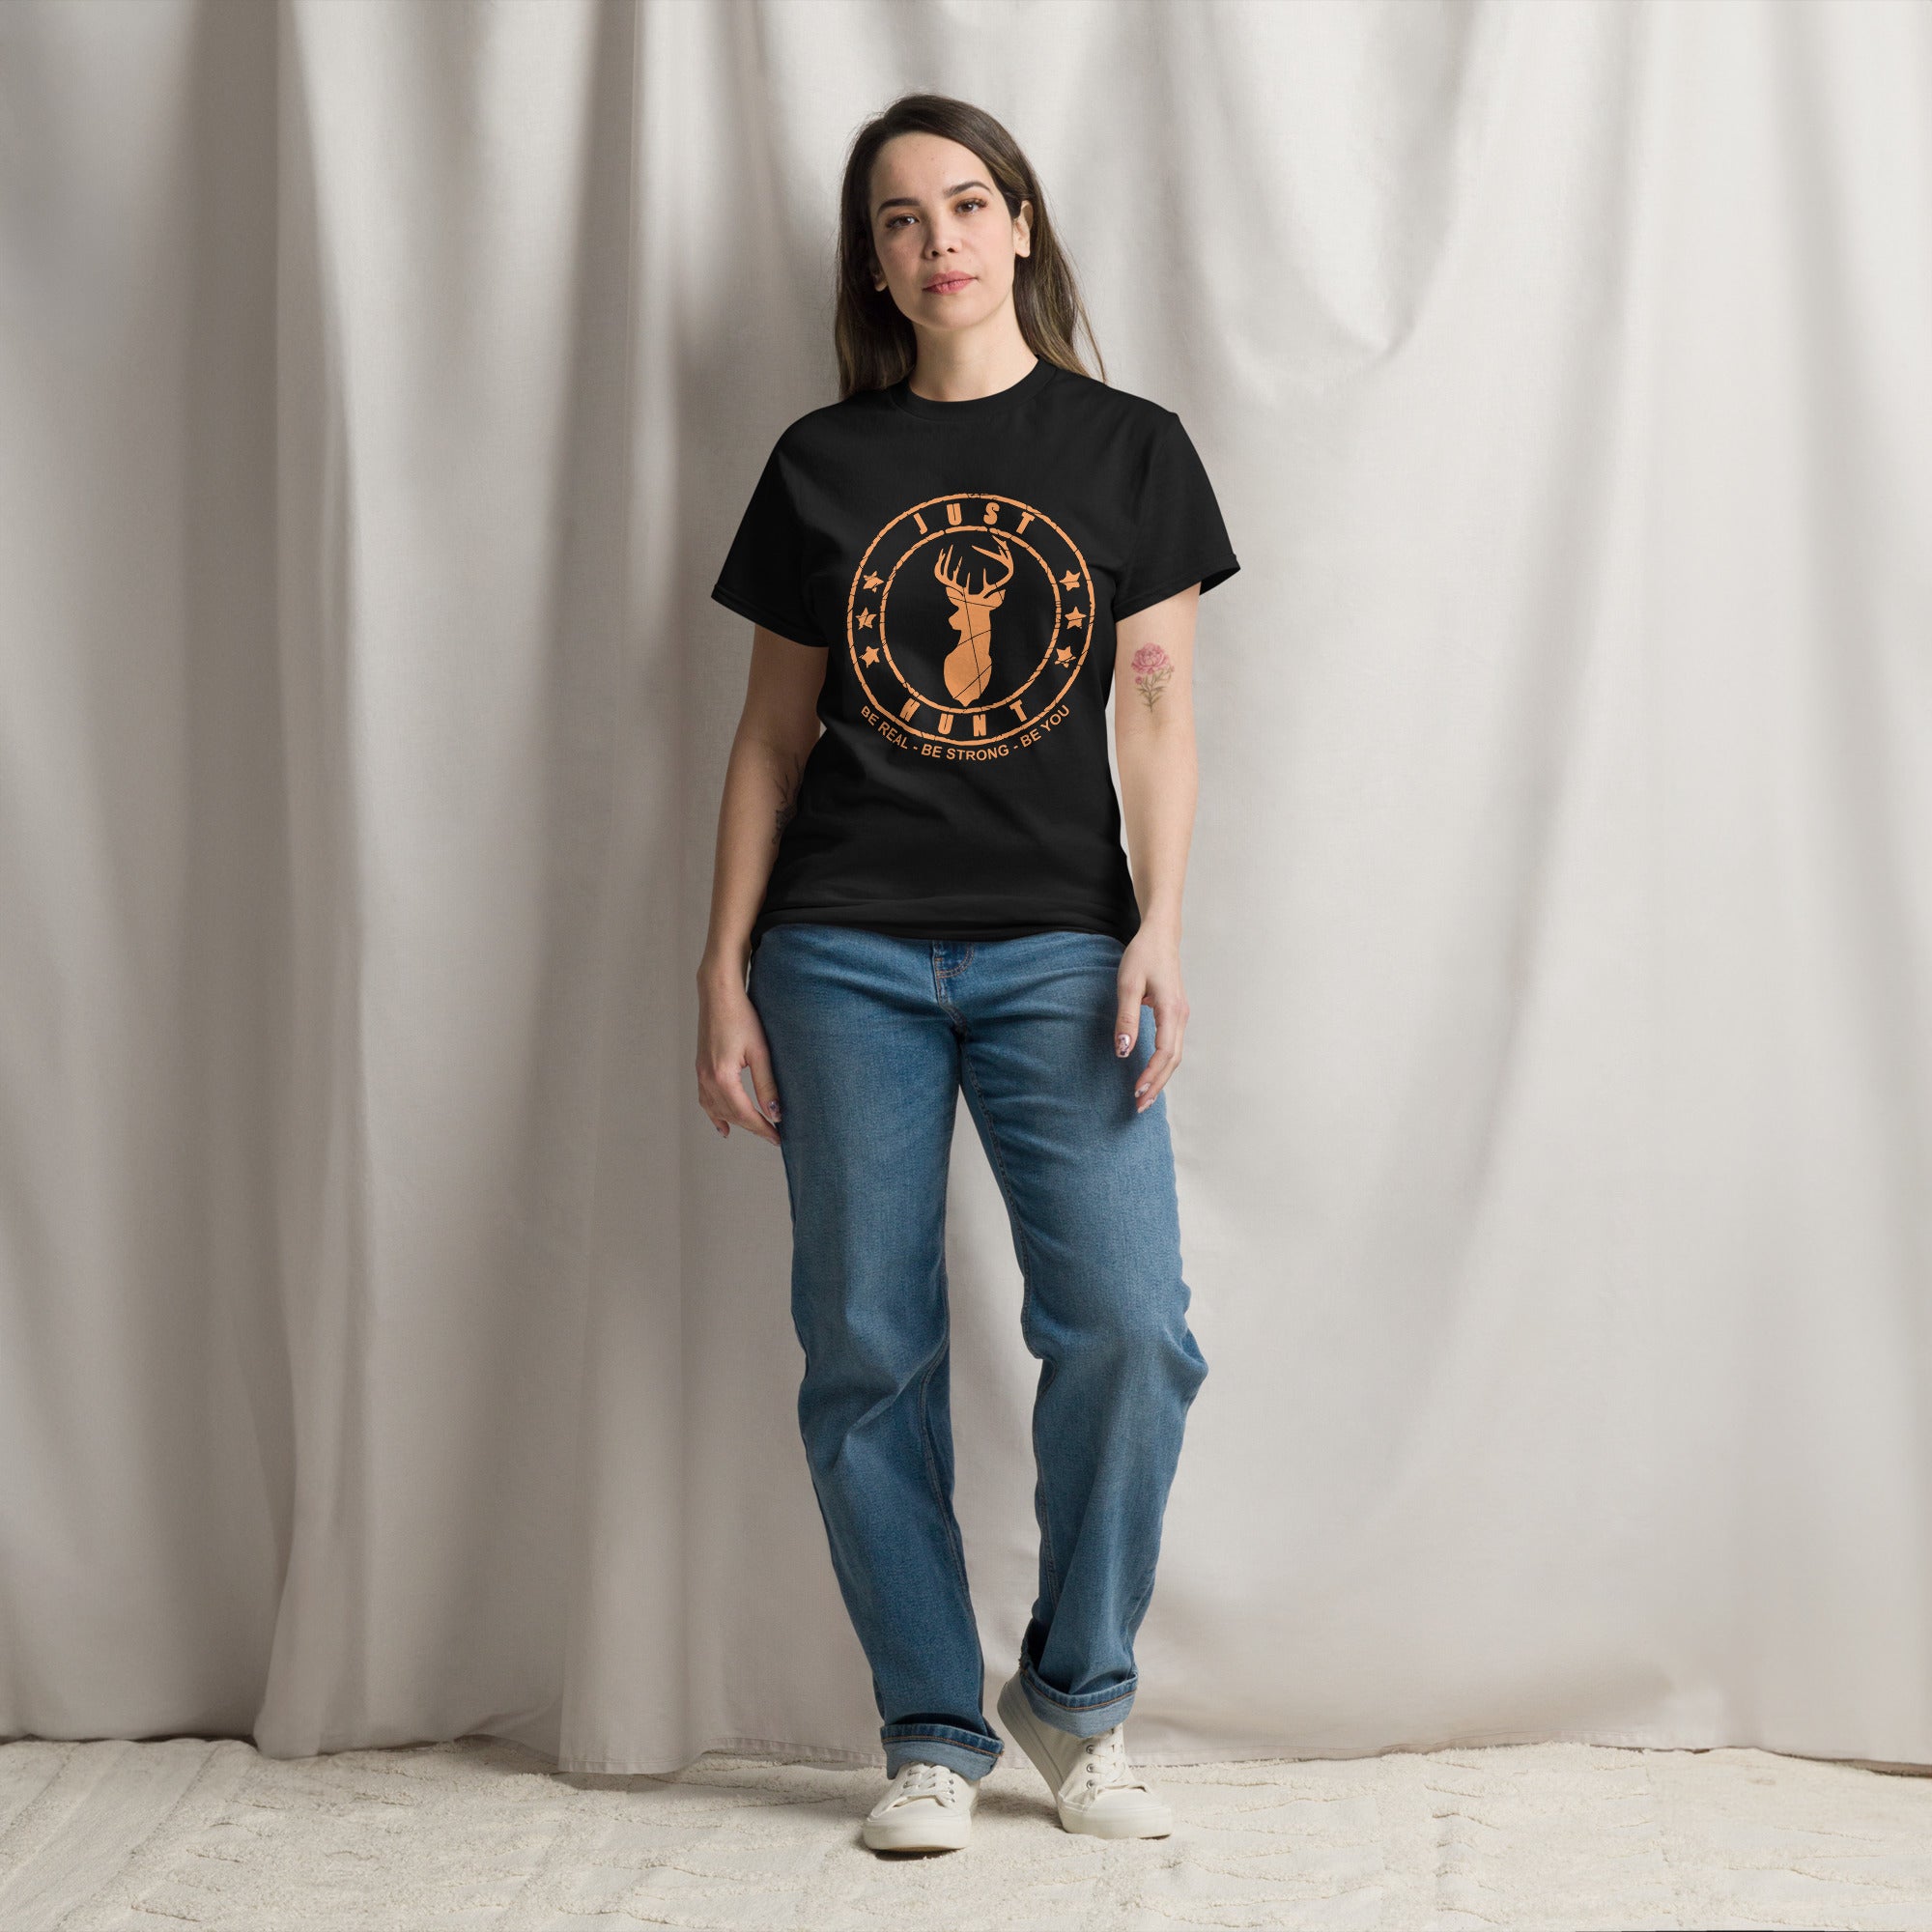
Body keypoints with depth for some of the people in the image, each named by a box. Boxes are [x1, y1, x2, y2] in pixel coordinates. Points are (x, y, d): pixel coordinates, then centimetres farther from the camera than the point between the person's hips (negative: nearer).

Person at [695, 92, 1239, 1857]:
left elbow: (1158, 705, 3)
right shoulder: (823, 462, 10)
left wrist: (1159, 931, -9)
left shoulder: (1126, 447, 8)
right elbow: (772, 734, 11)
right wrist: (723, 971, 5)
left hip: (1057, 947, -1)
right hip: (846, 952, 1)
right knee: (868, 1349, 0)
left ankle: (1079, 1694, 9)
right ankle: (933, 1734, 13)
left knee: (1128, 1324, -13)